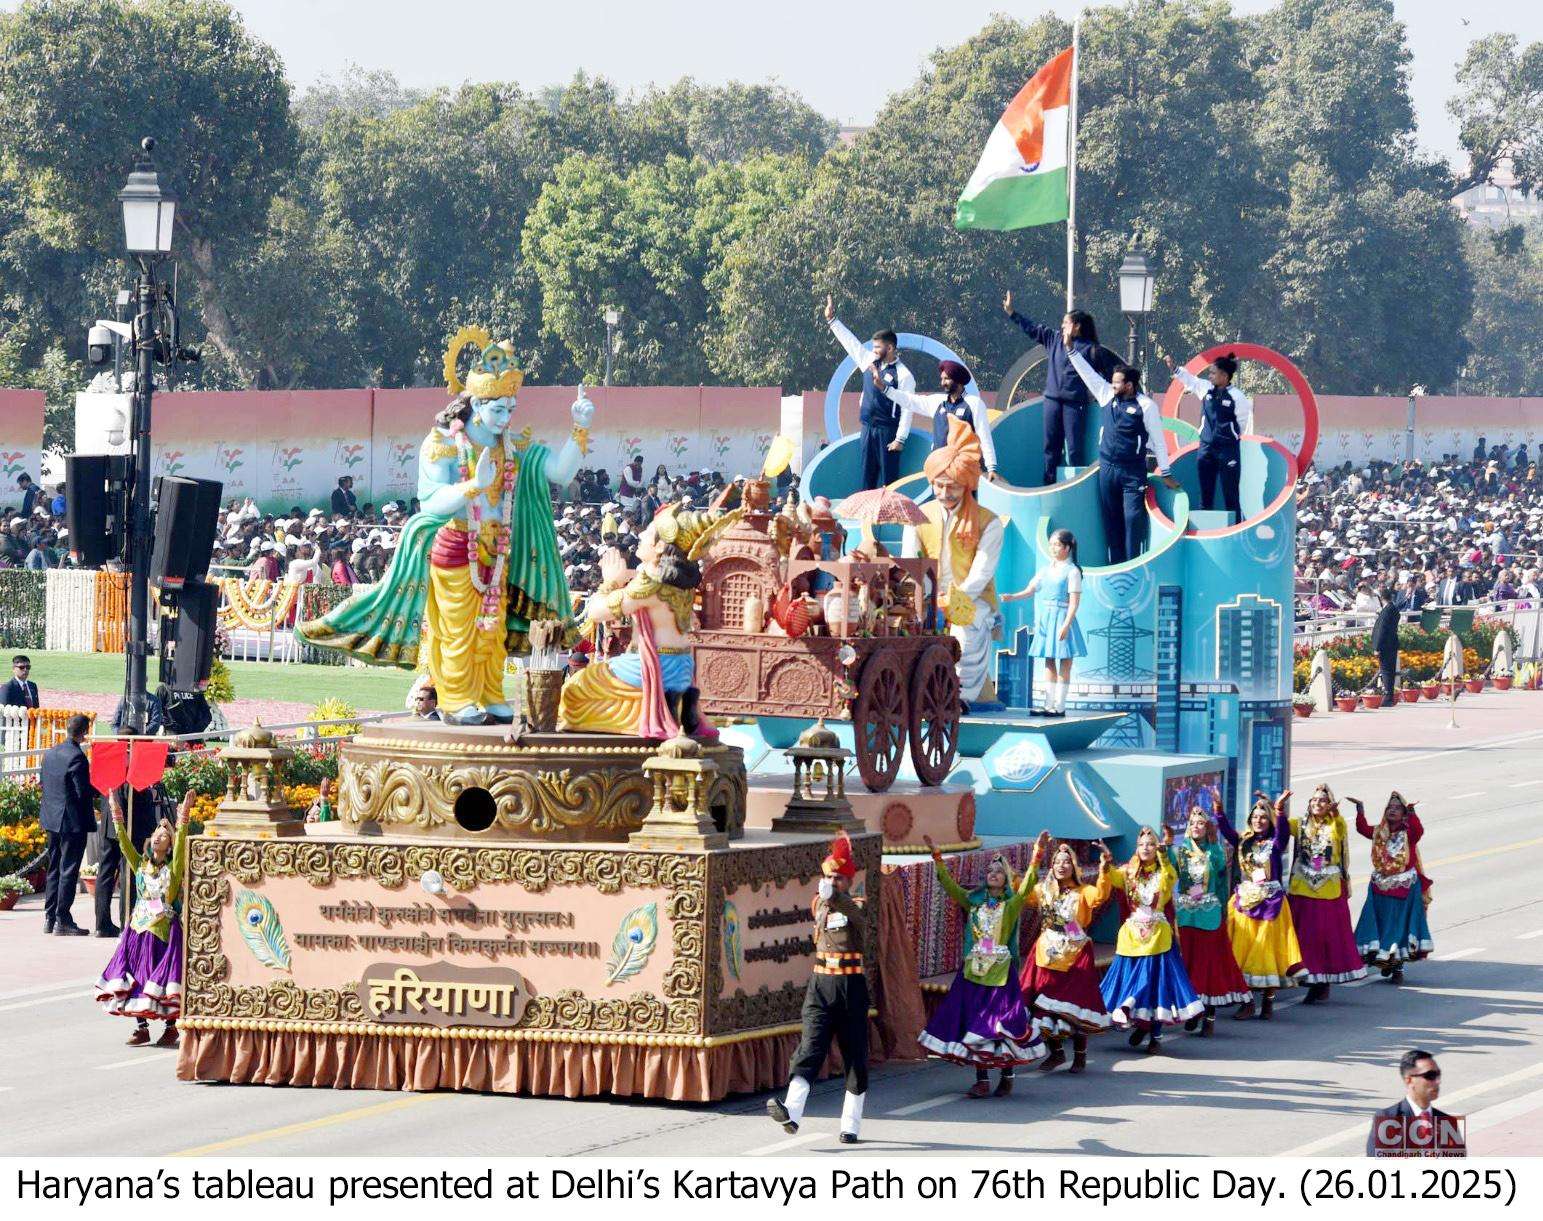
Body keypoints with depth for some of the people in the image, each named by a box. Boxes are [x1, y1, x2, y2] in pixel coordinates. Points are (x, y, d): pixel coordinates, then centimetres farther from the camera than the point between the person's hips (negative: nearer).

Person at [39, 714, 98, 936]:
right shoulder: (77, 757, -19)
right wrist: (98, 792, 0)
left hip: (51, 818, 8)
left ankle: (49, 918, 18)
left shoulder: (50, 753, 5)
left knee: (53, 869, 15)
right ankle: (62, 920, -2)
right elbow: (83, 792, -19)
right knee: (69, 870, -2)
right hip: (73, 821, -7)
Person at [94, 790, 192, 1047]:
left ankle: (171, 1026, 5)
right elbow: (125, 843, -1)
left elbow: (181, 843, -17)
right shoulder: (140, 865, 7)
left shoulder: (174, 867, -3)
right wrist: (117, 815, -10)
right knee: (137, 976, 1)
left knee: (165, 975, -4)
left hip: (166, 931, -4)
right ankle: (141, 1027, 7)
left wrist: (183, 819, -29)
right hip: (140, 929, 4)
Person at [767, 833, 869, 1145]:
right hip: (820, 985, 3)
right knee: (810, 1048, -14)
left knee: (855, 1057, 4)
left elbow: (854, 913, -30)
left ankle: (851, 1125, 14)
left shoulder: (856, 909, -8)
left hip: (851, 987, -3)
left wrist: (834, 897, -46)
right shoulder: (819, 905, 7)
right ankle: (791, 1112, -32)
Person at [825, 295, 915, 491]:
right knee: (867, 476, 5)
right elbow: (850, 341, 16)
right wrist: (832, 320, 17)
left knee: (887, 478, -7)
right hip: (868, 428, 7)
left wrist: (900, 439, -15)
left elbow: (907, 409, -12)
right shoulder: (870, 362, 8)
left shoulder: (903, 375, -10)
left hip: (888, 431, -7)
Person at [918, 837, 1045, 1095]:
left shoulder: (1011, 904, 2)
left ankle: (1007, 1077, 12)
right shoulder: (973, 901, 10)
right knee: (974, 1023, -1)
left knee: (1004, 1023, -3)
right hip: (973, 970, 2)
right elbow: (948, 884, 4)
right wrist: (936, 856, -3)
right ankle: (982, 1080, 4)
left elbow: (1026, 887, -13)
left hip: (1002, 972, -2)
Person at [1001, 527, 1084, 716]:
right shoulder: (1046, 571, 12)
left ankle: (1060, 706, -2)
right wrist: (1013, 597, -10)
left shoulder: (1072, 571, -8)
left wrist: (1066, 624, -20)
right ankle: (1049, 704, 14)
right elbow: (1030, 589, 9)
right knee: (1049, 662, 9)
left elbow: (1074, 601, -13)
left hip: (1062, 618, -7)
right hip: (1046, 619, 7)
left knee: (1064, 664, -3)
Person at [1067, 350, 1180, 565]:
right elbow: (1088, 373, 12)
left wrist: (1165, 473, -4)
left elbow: (1158, 440, -5)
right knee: (1111, 519, 8)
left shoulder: (1145, 406, -8)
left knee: (1132, 518, -8)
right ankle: (1116, 563, 14)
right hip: (1107, 468, 6)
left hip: (1133, 473, -6)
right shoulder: (1108, 396, 6)